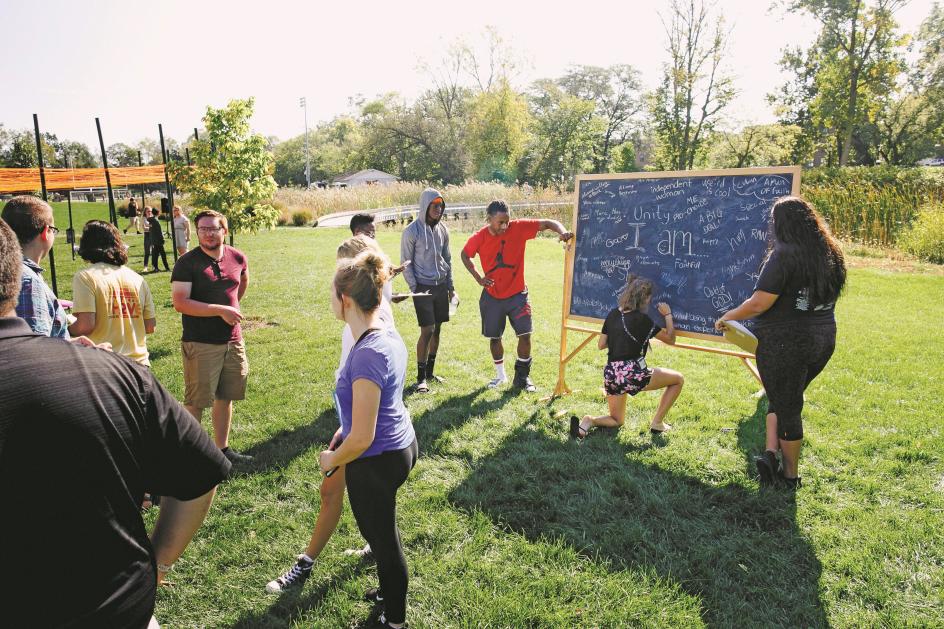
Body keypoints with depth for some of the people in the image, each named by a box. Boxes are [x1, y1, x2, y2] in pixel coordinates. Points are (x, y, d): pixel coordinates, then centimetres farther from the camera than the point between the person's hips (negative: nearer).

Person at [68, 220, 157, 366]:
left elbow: (85, 325, -15)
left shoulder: (85, 277, -7)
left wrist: (65, 332, 5)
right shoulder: (138, 279, 7)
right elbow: (150, 327, 7)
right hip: (138, 362, 4)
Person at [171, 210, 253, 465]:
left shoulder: (238, 258, 4)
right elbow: (180, 303, -19)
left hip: (233, 341, 5)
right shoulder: (187, 262, -10)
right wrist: (220, 310, -21)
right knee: (195, 403, 2)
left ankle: (223, 448, 30)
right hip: (200, 345, -5)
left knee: (225, 397, 16)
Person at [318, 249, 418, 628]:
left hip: (376, 463, -9)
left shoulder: (367, 355, -31)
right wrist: (344, 431, 18)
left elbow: (361, 438, -27)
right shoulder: (389, 335, -3)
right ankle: (390, 592, 54)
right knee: (382, 528, 29)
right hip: (402, 445, 9)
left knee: (382, 538, 14)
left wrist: (332, 459, -8)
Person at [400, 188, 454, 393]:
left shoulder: (442, 229, 7)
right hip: (423, 286, -6)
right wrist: (414, 288, -11)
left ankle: (430, 371, 23)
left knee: (437, 329, 10)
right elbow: (406, 263, -6)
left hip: (441, 285, 6)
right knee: (427, 331, -9)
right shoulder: (412, 231, -10)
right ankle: (421, 378, 1)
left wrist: (450, 286, 14)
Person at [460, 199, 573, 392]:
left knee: (525, 335, -5)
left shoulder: (518, 228, -14)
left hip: (517, 294, -1)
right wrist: (478, 277, -2)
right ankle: (500, 375, 32)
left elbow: (547, 223, -14)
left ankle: (522, 376, 14)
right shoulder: (479, 238, -11)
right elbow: (465, 255, 8)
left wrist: (562, 232, -35)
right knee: (494, 338, 10)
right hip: (492, 296, 1)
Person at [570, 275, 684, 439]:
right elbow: (670, 339, 4)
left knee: (616, 420, 24)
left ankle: (589, 421, -9)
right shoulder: (642, 319, -7)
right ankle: (657, 423, 16)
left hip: (611, 374, 6)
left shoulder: (613, 314, 9)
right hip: (633, 374, -6)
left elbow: (601, 344, 15)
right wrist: (668, 315, 14)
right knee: (678, 379, 17)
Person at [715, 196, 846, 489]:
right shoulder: (831, 254, 4)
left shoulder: (784, 255, -18)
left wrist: (726, 317, -7)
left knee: (786, 406, 9)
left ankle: (790, 475, 19)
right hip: (823, 340, 6)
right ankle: (772, 453, 14)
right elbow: (828, 296, 15)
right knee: (788, 399, 22)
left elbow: (758, 304, -22)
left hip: (785, 342, -6)